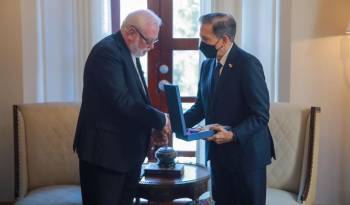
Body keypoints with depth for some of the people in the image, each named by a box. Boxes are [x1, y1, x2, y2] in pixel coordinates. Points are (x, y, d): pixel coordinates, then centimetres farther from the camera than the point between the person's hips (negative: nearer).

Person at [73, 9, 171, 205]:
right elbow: (121, 101, -26)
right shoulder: (107, 51, -17)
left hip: (128, 149, 9)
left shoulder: (130, 53, 13)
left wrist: (155, 128, 1)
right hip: (105, 151, -9)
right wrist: (160, 119, -16)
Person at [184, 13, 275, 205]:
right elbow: (201, 105, 14)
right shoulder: (207, 65, 7)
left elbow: (260, 115, -17)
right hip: (218, 153, 7)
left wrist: (233, 135, -28)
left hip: (246, 154, -6)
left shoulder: (248, 64, -15)